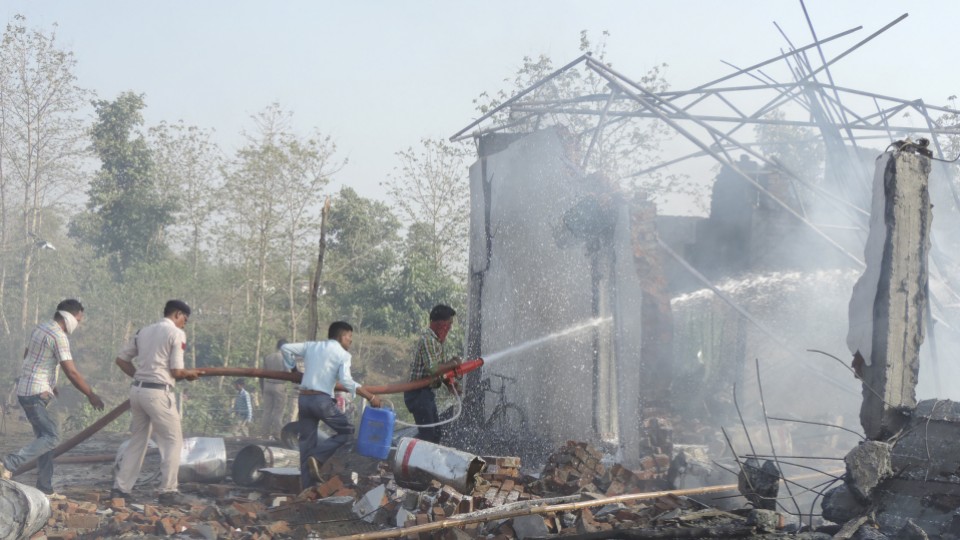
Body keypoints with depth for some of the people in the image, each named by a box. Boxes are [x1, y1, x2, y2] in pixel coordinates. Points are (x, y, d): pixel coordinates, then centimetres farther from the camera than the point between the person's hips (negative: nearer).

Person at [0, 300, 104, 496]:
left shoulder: (41, 328, 13)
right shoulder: (59, 336, -16)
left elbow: (27, 354, 28)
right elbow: (71, 373, -19)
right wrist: (91, 395, -8)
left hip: (25, 390, 10)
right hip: (35, 394, -10)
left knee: (45, 437, 10)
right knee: (52, 437, -11)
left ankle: (45, 488, 10)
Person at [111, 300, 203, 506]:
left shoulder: (143, 331, 14)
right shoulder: (177, 334, -6)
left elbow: (121, 359, 14)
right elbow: (176, 371, -11)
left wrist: (139, 375, 16)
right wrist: (190, 374, 8)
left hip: (137, 389, 7)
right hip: (158, 392, -7)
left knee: (137, 440, 16)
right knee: (173, 441, 3)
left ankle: (120, 488, 16)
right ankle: (167, 491, 0)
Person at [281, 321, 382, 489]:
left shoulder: (311, 346, 14)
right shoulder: (343, 354, -1)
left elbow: (285, 348, 11)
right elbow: (346, 381, -14)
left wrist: (293, 370, 23)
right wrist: (370, 397, -12)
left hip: (304, 398, 6)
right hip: (322, 400, -6)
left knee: (307, 442, 10)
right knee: (346, 430, 10)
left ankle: (306, 487, 7)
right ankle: (317, 457, -8)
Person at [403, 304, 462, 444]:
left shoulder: (437, 340, 13)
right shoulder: (427, 339, -19)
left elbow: (440, 368, 17)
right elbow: (432, 368, -28)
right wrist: (453, 363, -14)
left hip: (427, 392, 10)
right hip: (419, 393, -10)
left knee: (436, 432, 12)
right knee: (427, 433, -11)